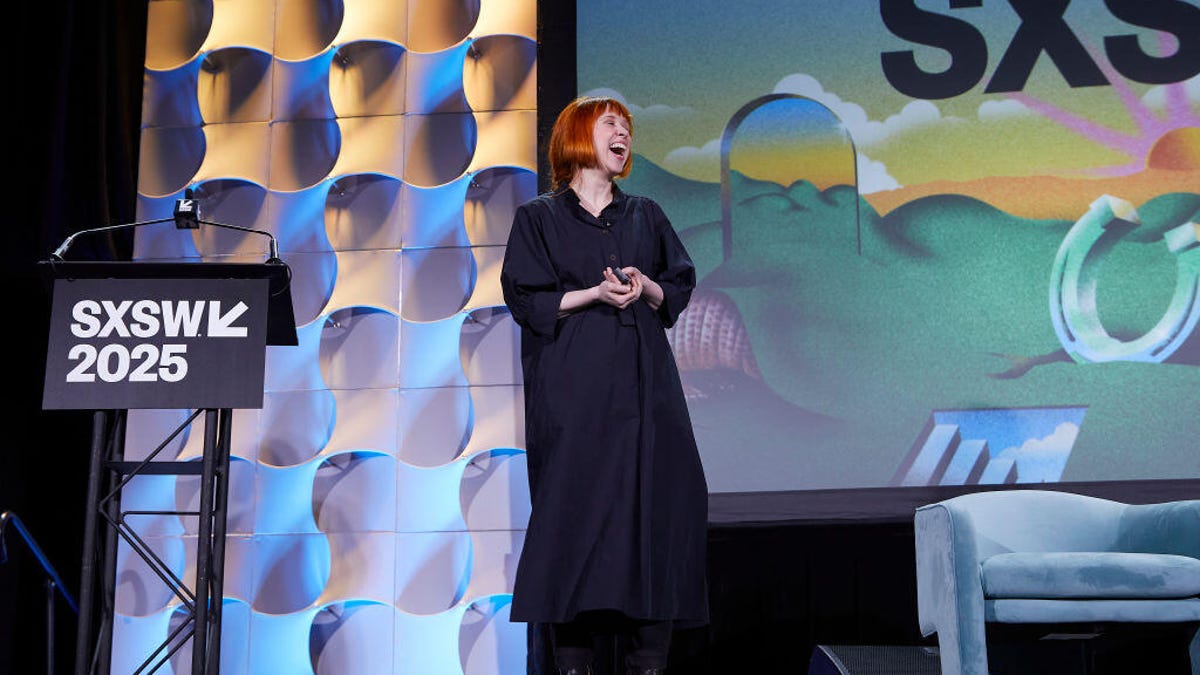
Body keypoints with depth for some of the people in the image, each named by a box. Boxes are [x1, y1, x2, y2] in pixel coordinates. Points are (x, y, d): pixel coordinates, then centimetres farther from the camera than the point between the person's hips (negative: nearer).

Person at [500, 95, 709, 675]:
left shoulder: (646, 215, 18)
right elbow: (526, 300, -1)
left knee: (656, 497, -5)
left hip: (643, 379, 3)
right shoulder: (538, 218, 8)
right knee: (575, 505, -7)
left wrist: (647, 288, -7)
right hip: (572, 384, -3)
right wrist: (595, 293, -13)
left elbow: (682, 286, 15)